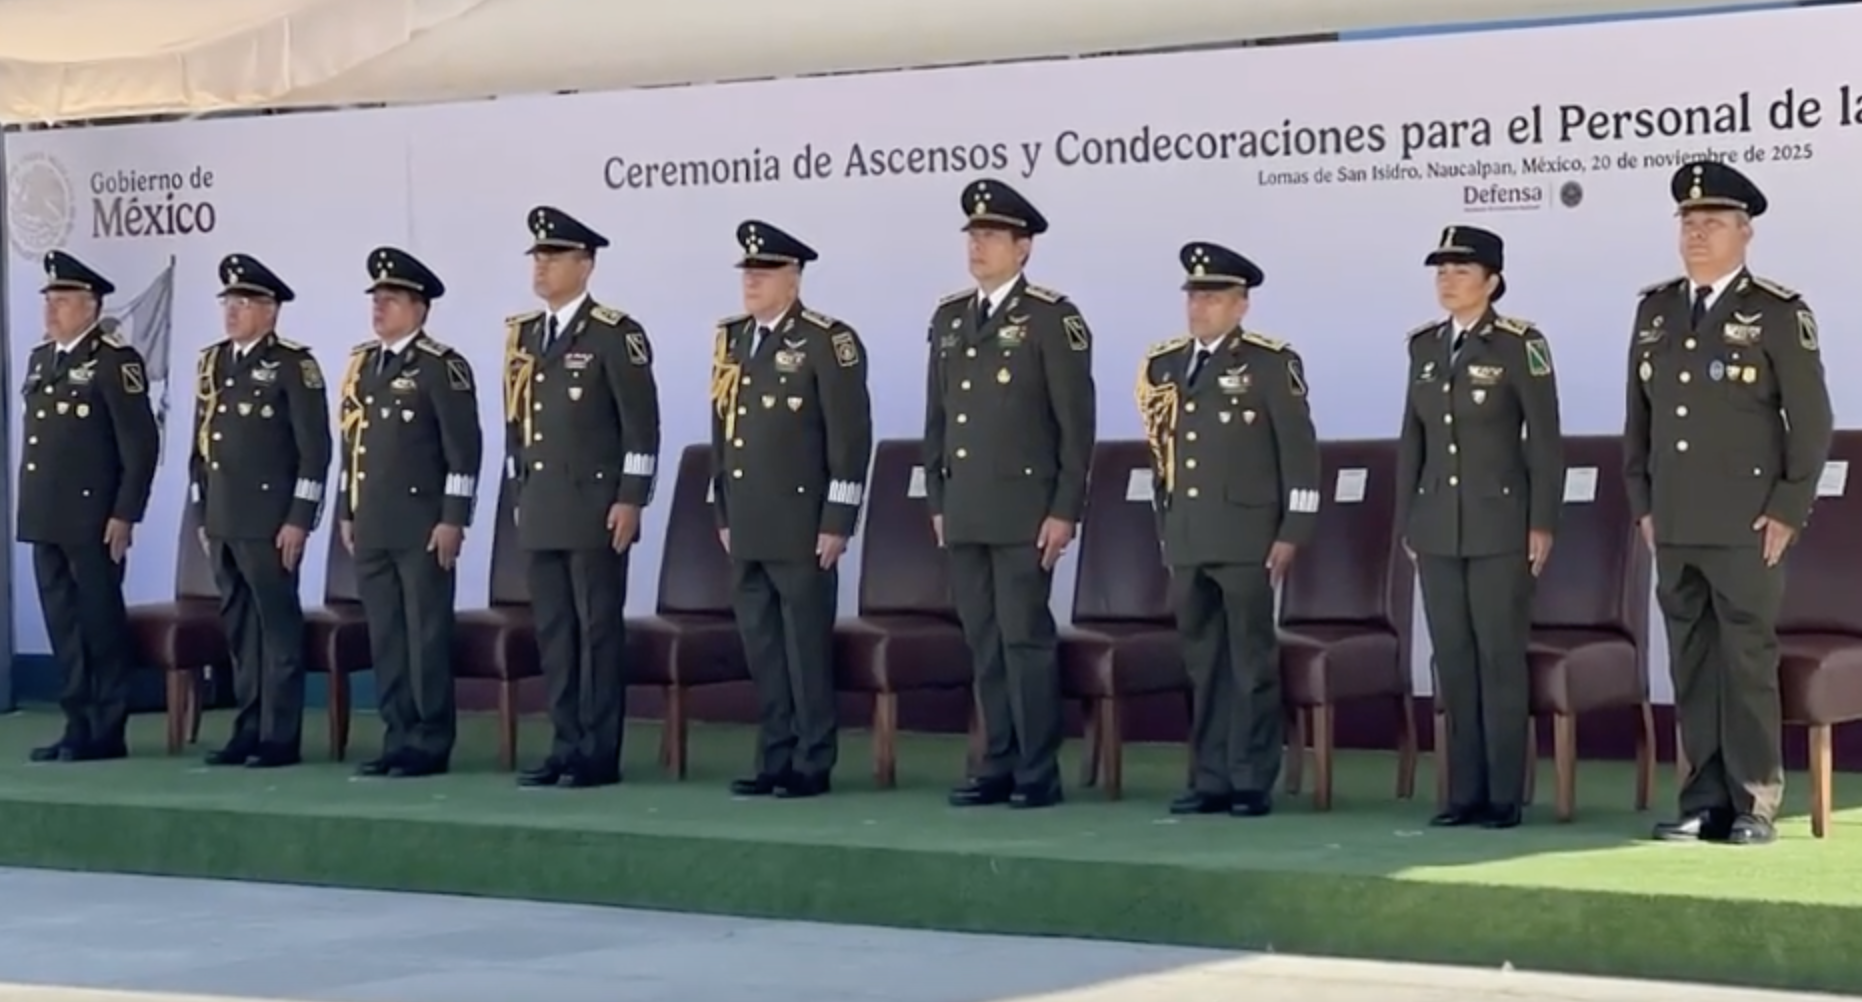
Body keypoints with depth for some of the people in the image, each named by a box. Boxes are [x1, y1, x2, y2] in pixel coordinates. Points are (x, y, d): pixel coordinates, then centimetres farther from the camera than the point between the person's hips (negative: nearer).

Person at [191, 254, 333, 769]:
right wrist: (201, 515, 14)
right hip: (223, 519, 7)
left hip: (272, 519, -7)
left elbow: (315, 446, -11)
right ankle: (249, 729, 15)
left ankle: (281, 736, 0)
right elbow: (200, 443, 18)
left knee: (278, 623, -3)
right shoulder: (212, 363, 14)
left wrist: (299, 518, -15)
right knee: (238, 624, 10)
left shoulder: (293, 364, -7)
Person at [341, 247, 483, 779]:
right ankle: (398, 738, 14)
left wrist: (454, 518, -15)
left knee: (427, 634, -3)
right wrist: (346, 511, 16)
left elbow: (465, 448, -11)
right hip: (372, 525, 7)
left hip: (422, 525, -7)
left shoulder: (441, 366, -8)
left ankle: (430, 744, 1)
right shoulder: (363, 363, 14)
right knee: (384, 635, 8)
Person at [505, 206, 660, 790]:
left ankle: (600, 754, 1)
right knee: (553, 632, 7)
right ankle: (567, 746, 13)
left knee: (599, 630, -3)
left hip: (596, 509, -7)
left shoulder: (615, 334, -7)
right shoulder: (522, 335, 13)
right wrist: (521, 491, 16)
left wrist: (631, 500, -14)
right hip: (541, 511, 7)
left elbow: (642, 424, -10)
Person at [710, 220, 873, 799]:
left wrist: (837, 523, -14)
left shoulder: (828, 341, -8)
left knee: (807, 647, -2)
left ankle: (812, 765, 4)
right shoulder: (732, 341, 14)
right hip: (747, 529, 7)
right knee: (761, 648, 9)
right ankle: (774, 759, 15)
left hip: (801, 527, -7)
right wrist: (723, 514, 16)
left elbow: (851, 437, -11)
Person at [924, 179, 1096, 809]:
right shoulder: (949, 318, 13)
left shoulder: (1052, 319, -5)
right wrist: (937, 499, 13)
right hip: (965, 512, 6)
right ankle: (999, 765, 13)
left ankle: (1038, 773, 0)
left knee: (1025, 637, -5)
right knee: (983, 643, 7)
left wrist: (1065, 511, -11)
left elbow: (1076, 423, -7)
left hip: (1024, 510, -6)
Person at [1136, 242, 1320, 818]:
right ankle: (1210, 780, 11)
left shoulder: (1271, 363, -3)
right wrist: (1165, 528, 16)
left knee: (1252, 661, -1)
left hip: (1248, 539, -5)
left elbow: (1300, 452, -5)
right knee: (1203, 663, 7)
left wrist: (1292, 533, -9)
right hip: (1186, 542, 5)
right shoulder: (1163, 367, 13)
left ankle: (1253, 782, 3)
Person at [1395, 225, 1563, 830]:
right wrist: (1406, 520, 12)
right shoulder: (1425, 345, 9)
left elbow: (1545, 439, -6)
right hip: (1438, 526, 5)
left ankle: (1505, 796, 4)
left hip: (1500, 525, -5)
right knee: (1453, 659, 6)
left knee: (1500, 658, -2)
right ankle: (1465, 792, 11)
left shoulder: (1519, 344, -7)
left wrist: (1542, 523, -9)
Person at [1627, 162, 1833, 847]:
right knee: (1691, 663, 7)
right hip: (1675, 529, 5)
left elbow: (1812, 422, -4)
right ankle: (1704, 801, 12)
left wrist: (1788, 512, -8)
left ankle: (1754, 805, 4)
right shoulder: (1655, 310, 12)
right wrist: (1642, 503, 11)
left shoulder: (1778, 314, -3)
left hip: (1746, 528, -5)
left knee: (1748, 661, -2)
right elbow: (1638, 416, 17)